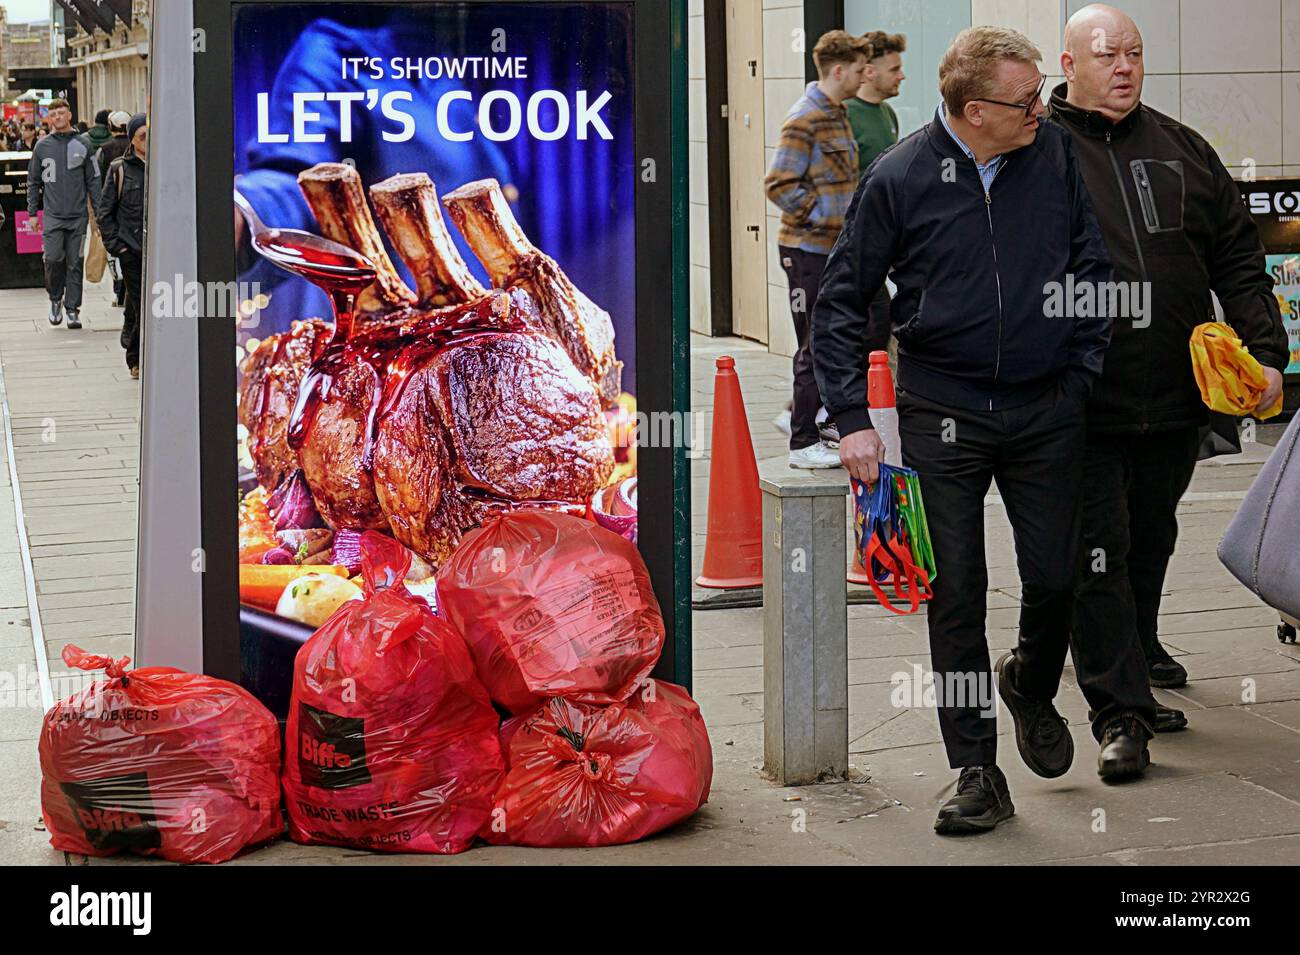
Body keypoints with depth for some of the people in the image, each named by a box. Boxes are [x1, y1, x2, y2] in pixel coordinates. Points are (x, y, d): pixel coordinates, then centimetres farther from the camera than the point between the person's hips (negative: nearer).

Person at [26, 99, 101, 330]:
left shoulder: (83, 145, 5)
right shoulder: (42, 146, 7)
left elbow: (93, 180, 6)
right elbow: (33, 182, 12)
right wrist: (32, 213, 6)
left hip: (78, 215, 0)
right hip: (53, 214, 0)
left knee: (75, 263, 1)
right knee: (53, 258, -12)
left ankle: (72, 309, 8)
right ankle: (55, 298, 11)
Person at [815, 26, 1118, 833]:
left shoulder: (1056, 153, -1)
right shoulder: (900, 179, -8)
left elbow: (1093, 265, 10)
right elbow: (840, 303, -2)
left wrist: (1082, 371, 4)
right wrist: (853, 419, -8)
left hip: (1046, 410, 2)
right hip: (942, 414, -2)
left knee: (1055, 576, 6)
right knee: (956, 593, 1)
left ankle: (1031, 687, 39)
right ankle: (978, 773, 11)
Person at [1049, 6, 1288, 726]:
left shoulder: (1182, 149, 11)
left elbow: (1238, 261, 14)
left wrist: (1265, 354, 4)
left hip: (1176, 397, 5)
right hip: (1081, 401, -5)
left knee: (1151, 535, 21)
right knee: (1097, 547, -5)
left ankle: (1138, 645, 42)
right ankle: (1120, 697, 0)